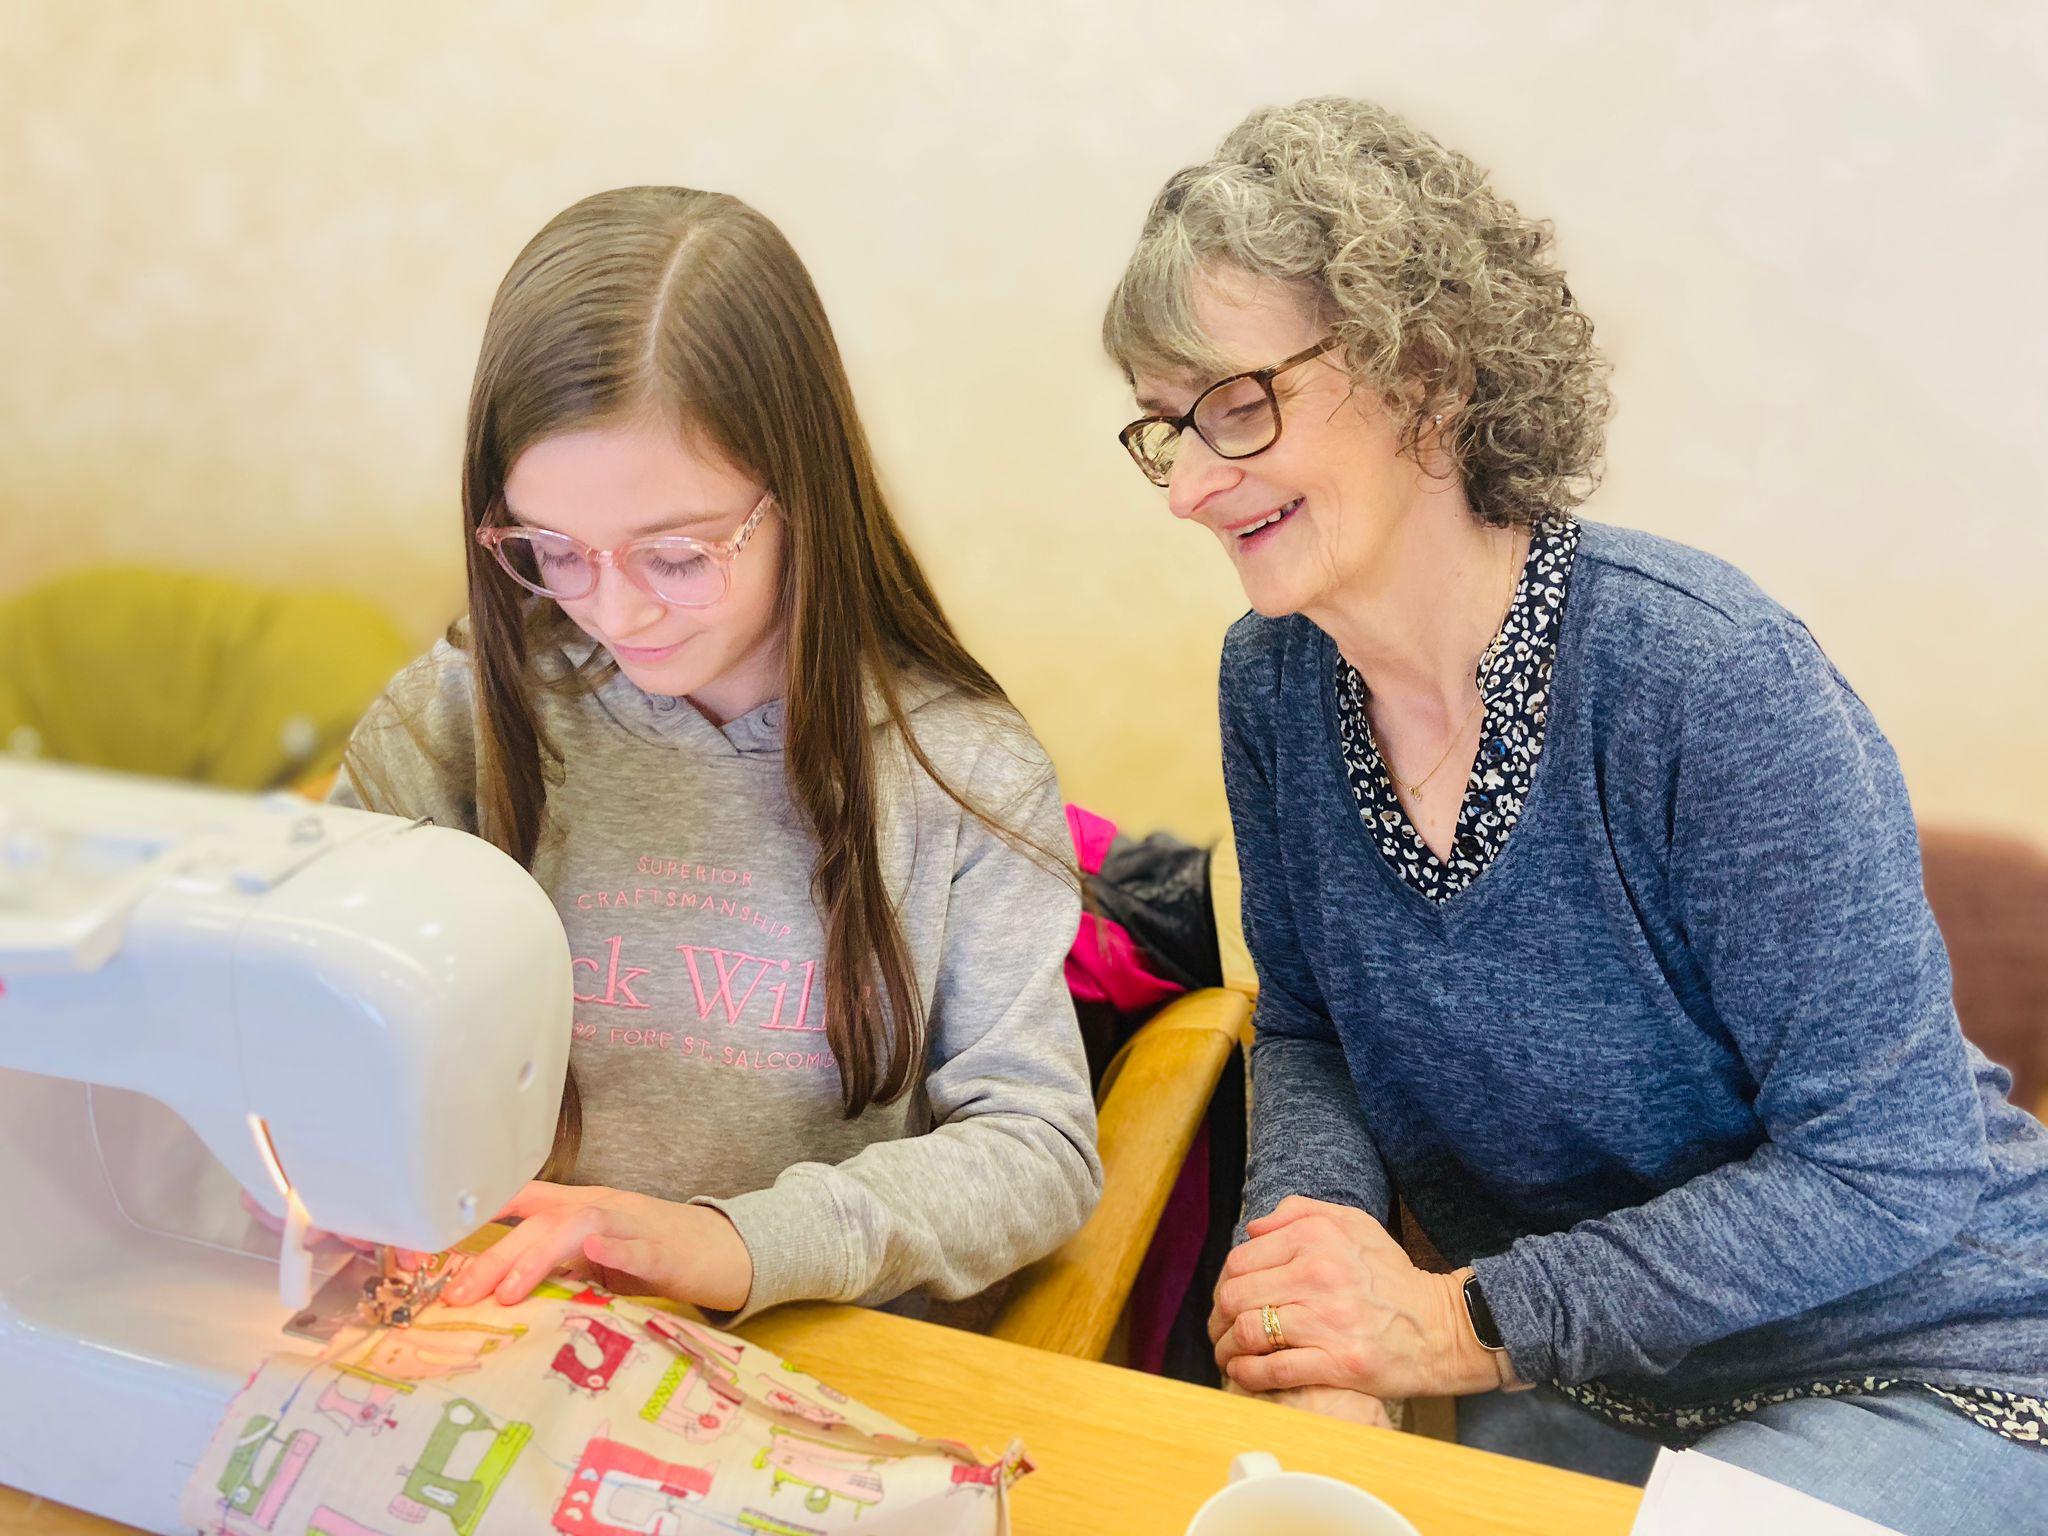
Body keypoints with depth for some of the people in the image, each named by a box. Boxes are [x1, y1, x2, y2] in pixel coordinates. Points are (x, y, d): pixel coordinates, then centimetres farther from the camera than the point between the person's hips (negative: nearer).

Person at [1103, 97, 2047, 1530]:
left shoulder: (1705, 673, -26)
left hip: (1918, 1367, -4)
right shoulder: (1274, 678, -6)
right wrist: (1313, 1231, -17)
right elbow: (1309, 1030, 5)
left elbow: (1891, 1167, -22)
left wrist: (1465, 1321, -24)